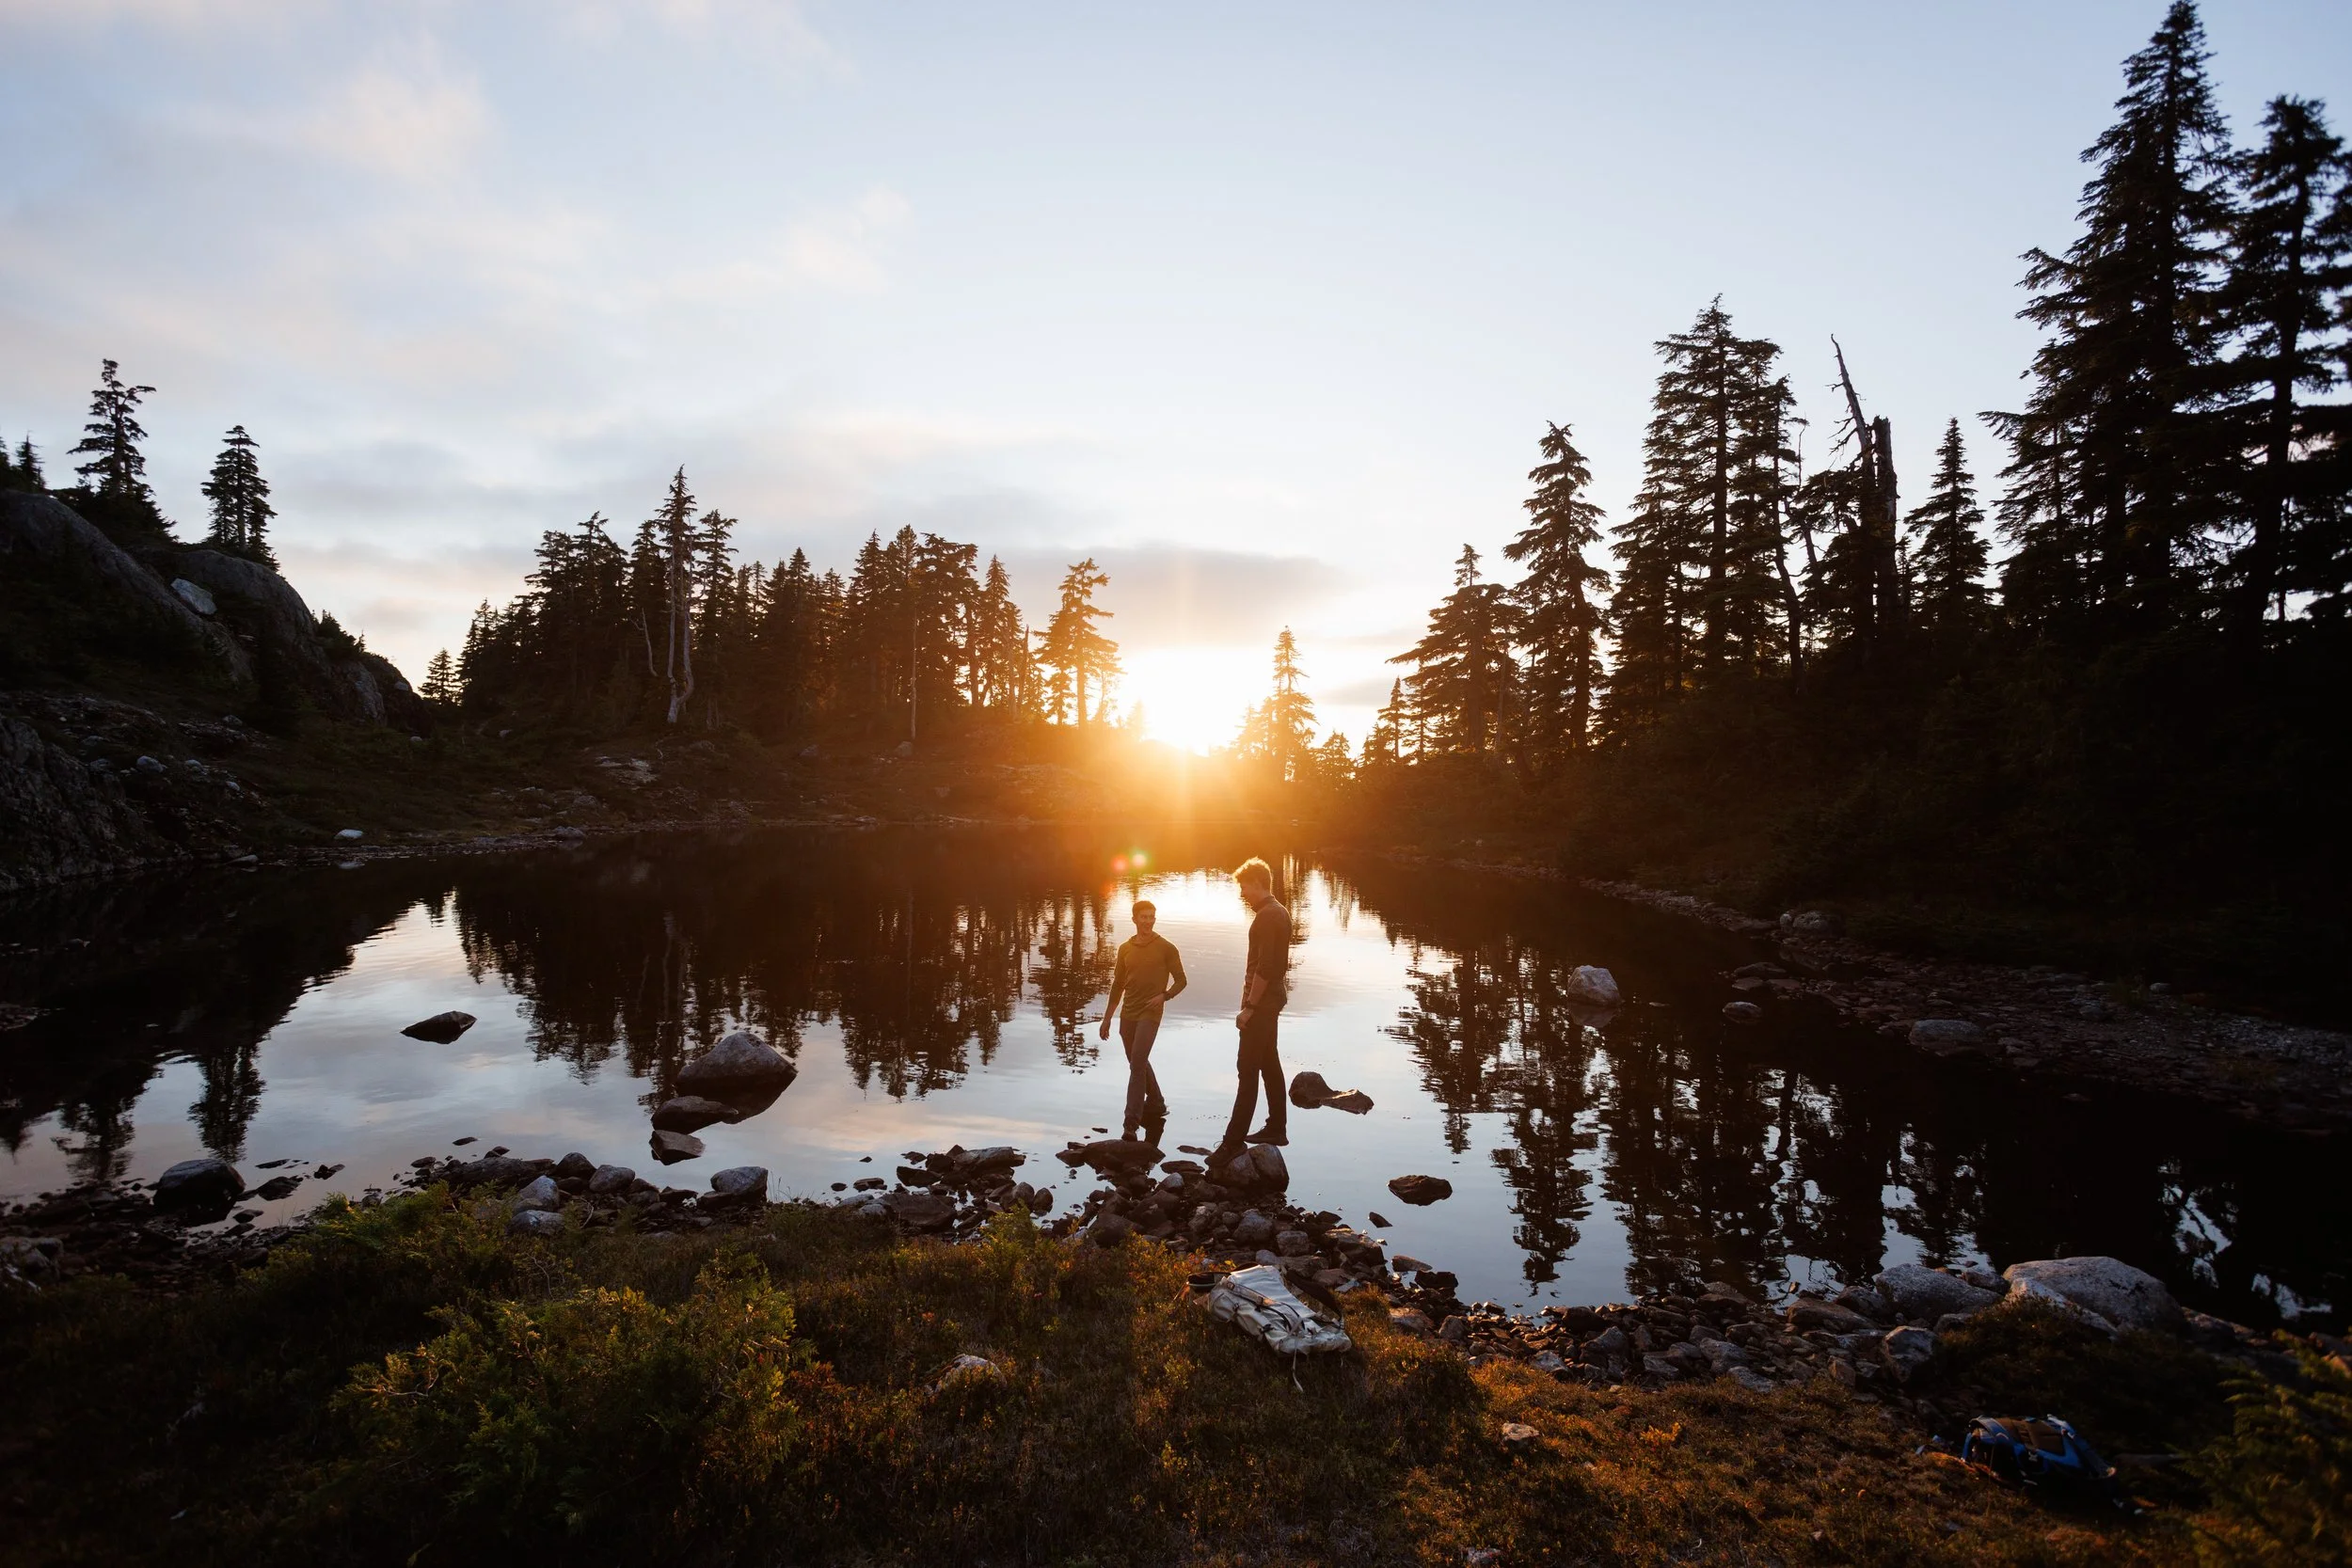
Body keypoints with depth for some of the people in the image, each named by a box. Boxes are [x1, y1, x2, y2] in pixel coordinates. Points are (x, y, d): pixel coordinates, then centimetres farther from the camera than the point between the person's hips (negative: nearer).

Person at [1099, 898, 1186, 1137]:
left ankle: (1131, 1123, -14)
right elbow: (1118, 985, 15)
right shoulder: (1125, 948, 8)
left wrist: (1164, 995, -17)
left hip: (1149, 1014, -6)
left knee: (1137, 1065, -15)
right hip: (1127, 1015, 6)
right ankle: (1156, 1105, 38)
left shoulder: (1166, 948, -5)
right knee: (1140, 1063, 18)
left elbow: (1180, 980, 1)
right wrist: (1107, 1017, 14)